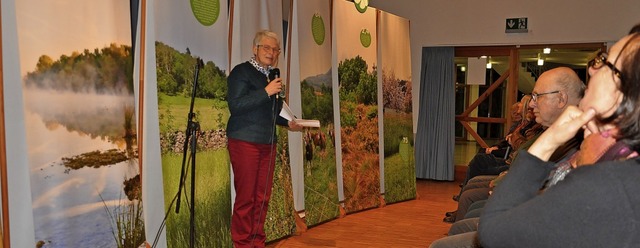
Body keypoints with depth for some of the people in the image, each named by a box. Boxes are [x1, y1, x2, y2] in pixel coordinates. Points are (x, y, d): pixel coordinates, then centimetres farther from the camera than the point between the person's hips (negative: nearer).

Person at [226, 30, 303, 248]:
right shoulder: (241, 72, -3)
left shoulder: (272, 76, 18)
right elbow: (235, 105, -16)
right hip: (245, 142, -6)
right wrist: (266, 92, -19)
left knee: (263, 197, 6)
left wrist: (288, 123, 13)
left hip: (268, 144, 7)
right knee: (245, 197, -4)